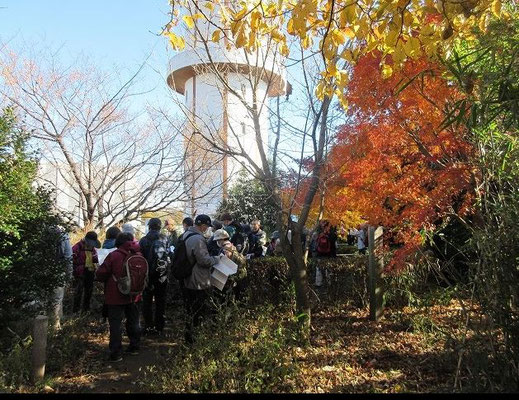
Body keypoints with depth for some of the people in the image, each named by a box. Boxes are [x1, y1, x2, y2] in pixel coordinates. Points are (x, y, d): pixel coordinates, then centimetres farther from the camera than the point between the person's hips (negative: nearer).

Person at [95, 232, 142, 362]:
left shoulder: (113, 256, -15)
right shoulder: (138, 255, 0)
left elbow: (101, 274, -14)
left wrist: (97, 274, 8)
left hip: (116, 296, -5)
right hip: (134, 295, 5)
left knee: (115, 324, 2)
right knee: (133, 321, 18)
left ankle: (116, 353, 3)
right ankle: (134, 347, 28)